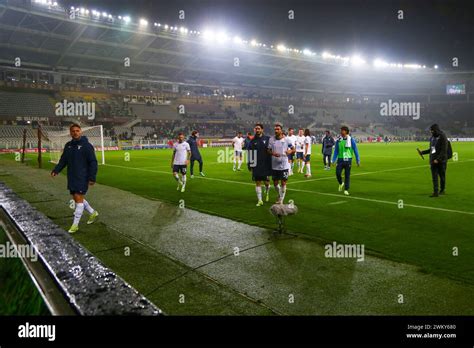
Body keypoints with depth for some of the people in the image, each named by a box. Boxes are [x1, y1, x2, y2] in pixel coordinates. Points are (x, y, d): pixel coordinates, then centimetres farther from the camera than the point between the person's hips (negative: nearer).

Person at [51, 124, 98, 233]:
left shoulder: (87, 145, -9)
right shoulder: (68, 145, 10)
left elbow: (93, 162, -11)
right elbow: (63, 160, 15)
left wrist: (92, 178, -16)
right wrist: (56, 170, 0)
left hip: (82, 178, -7)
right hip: (71, 178, 7)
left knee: (79, 199, -7)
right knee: (77, 198, 13)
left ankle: (75, 225, 1)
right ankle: (93, 213, 33)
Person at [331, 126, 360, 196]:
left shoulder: (351, 140, -1)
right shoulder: (338, 140, 5)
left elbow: (355, 150, 2)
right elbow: (336, 151, 10)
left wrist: (358, 160, 0)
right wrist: (333, 160, 3)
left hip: (348, 159, -2)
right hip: (340, 159, 2)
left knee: (347, 175, 0)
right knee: (338, 173, -9)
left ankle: (346, 190, 10)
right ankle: (341, 183, 21)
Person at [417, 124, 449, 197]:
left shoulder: (443, 137, -10)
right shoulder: (432, 138, 11)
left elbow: (444, 151, -15)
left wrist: (438, 159, -21)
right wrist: (422, 152, 11)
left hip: (441, 161, -5)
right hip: (433, 161, 5)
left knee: (442, 176, 7)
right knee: (434, 177, -2)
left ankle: (442, 190, 22)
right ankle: (435, 192, -4)